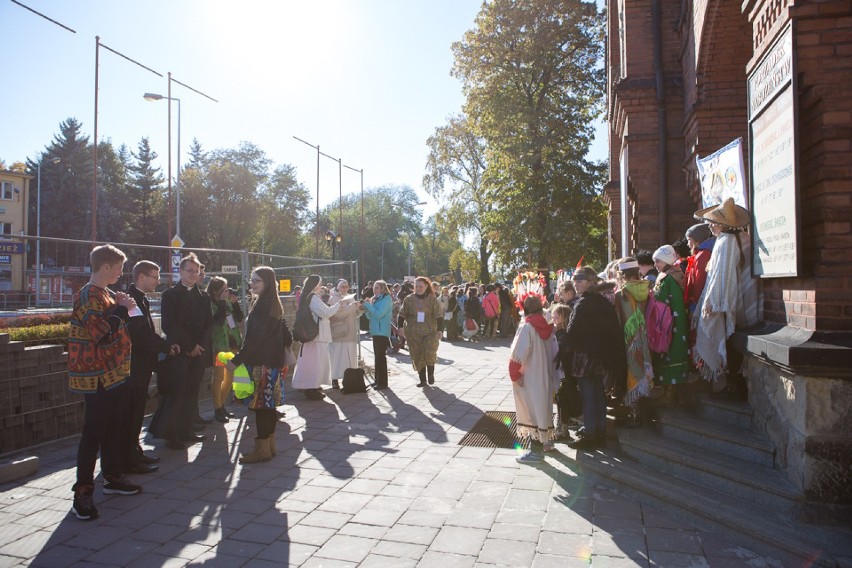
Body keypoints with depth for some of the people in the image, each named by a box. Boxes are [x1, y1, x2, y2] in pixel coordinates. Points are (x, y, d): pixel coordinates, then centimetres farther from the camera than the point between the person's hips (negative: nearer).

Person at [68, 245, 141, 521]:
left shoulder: (108, 294, 15)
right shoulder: (88, 296, -14)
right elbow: (104, 333, -24)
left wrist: (123, 308, 10)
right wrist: (123, 309, -14)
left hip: (117, 374, 9)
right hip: (98, 377, -9)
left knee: (116, 428, 16)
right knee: (93, 433, -5)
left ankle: (113, 477, 29)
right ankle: (83, 492, 3)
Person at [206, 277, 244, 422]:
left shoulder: (228, 302, 7)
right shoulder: (210, 304, -12)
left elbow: (239, 318, 4)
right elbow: (218, 320, -26)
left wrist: (235, 303, -7)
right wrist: (222, 302, -21)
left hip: (232, 343, 7)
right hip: (219, 345, -7)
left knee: (229, 377, 13)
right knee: (219, 377, -1)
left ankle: (222, 405, 26)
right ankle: (217, 409, 8)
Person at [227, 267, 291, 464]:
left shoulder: (262, 304, -14)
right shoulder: (274, 304, 14)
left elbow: (254, 336, -20)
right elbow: (284, 332, 19)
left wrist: (237, 360, -20)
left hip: (261, 363, -10)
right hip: (273, 361, 10)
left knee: (261, 403, -4)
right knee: (268, 404, 14)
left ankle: (262, 449, 3)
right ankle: (270, 446, 21)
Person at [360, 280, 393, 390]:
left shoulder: (386, 299, -10)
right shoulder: (375, 299, 15)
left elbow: (378, 314, -21)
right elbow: (370, 316, 19)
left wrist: (367, 305, -14)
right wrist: (366, 307, 2)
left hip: (382, 332, -8)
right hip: (375, 331, 8)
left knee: (381, 357, -8)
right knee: (378, 356, 12)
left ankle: (382, 383, -4)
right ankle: (378, 380, 18)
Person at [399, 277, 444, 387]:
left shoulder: (432, 299, 0)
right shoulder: (409, 299, 4)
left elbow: (438, 315, -3)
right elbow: (402, 314, 6)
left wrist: (439, 330, -11)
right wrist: (400, 327, -5)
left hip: (430, 332, -2)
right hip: (413, 333, 2)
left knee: (429, 353, -16)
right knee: (417, 357, 4)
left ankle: (431, 374, 10)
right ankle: (422, 380, 17)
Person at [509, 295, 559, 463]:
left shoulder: (527, 327, -17)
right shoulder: (547, 326, 3)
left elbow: (518, 355, -22)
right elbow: (554, 352, 8)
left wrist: (515, 375, -11)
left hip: (530, 378, -7)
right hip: (546, 376, 7)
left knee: (533, 410, 0)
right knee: (543, 406, 21)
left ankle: (536, 450, 4)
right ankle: (546, 439, 37)